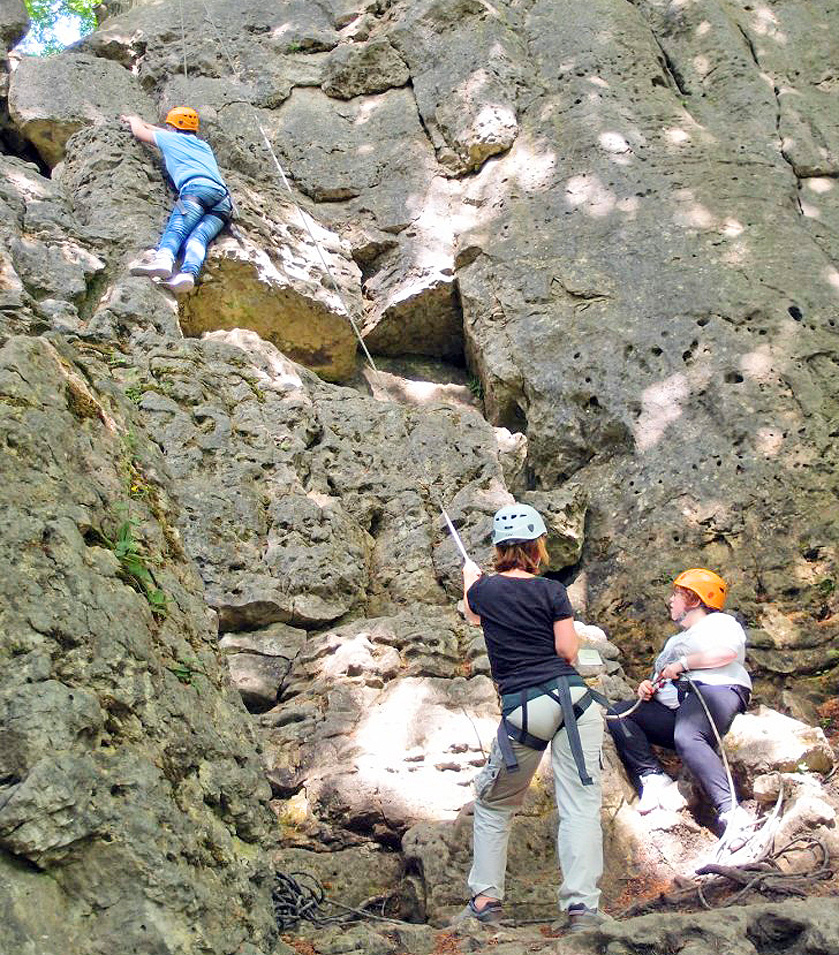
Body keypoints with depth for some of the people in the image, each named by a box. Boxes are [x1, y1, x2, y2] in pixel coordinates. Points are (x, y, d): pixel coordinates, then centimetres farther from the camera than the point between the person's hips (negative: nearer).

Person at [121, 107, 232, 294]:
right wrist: (143, 123, 72)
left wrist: (134, 120, 62)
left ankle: (163, 258, -51)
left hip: (196, 188, -5)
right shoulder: (203, 145, 41)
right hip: (223, 197, 5)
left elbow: (139, 132, 39)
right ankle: (189, 273, -44)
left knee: (176, 230, -21)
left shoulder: (170, 138, 23)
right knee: (198, 237, -16)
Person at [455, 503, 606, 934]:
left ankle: (485, 898, 16)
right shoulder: (551, 591, 2)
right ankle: (581, 906, -11)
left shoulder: (484, 590, 9)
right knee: (579, 806, -2)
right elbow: (568, 651, 1)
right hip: (572, 697, -1)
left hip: (522, 708, 1)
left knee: (493, 804, 18)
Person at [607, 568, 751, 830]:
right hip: (675, 709, 8)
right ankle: (654, 778, -26)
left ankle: (730, 812, -47)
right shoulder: (674, 641, 40)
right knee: (619, 714, -11)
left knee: (686, 738, -39)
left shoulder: (719, 622, 14)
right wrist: (647, 688, 12)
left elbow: (728, 651, -10)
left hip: (715, 691, -8)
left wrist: (682, 663, -8)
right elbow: (661, 680, 36)